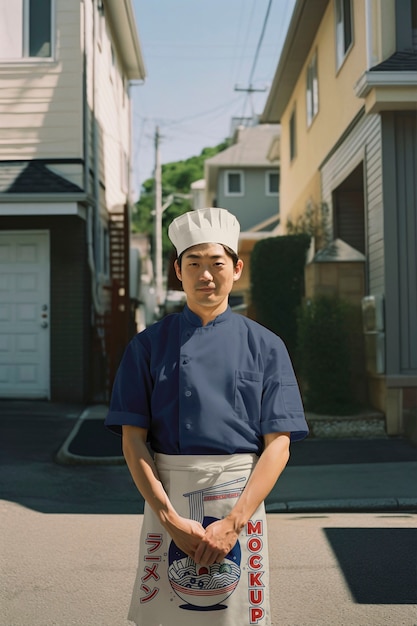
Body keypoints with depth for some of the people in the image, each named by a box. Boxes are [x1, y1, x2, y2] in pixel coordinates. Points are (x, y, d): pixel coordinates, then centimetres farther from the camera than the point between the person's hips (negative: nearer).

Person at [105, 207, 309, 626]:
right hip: (166, 496, 0)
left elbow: (278, 445, -3)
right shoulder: (149, 345, 2)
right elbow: (133, 439, -2)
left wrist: (232, 523, -11)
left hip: (240, 497, 0)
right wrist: (170, 518, -11)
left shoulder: (265, 347, 2)